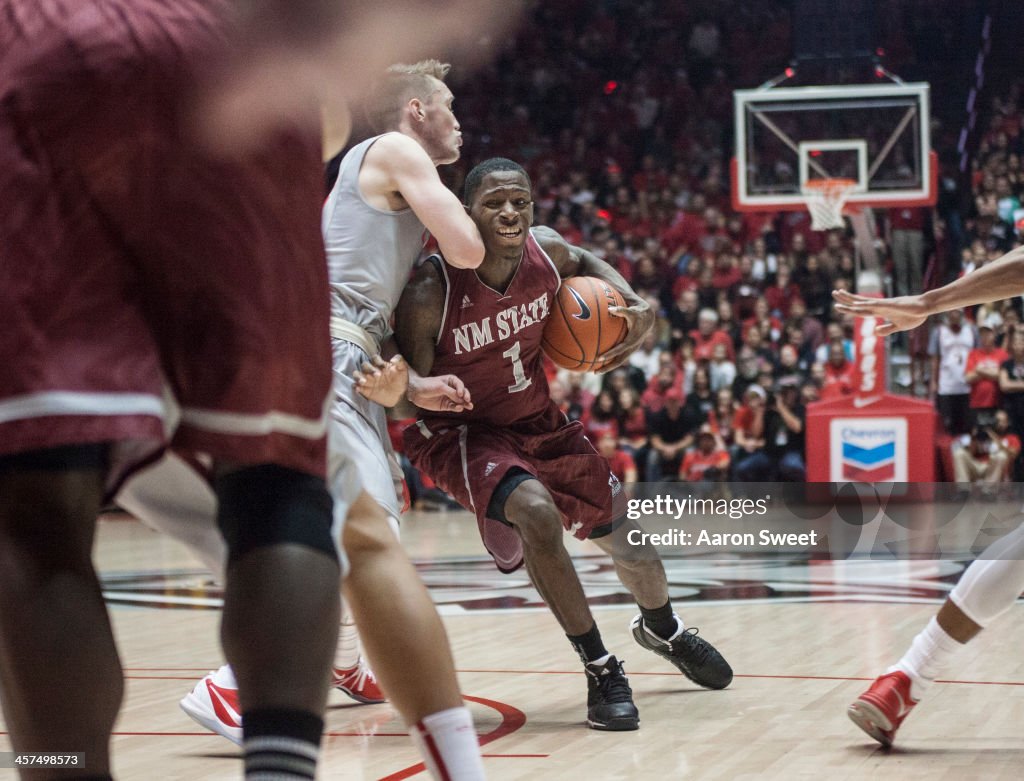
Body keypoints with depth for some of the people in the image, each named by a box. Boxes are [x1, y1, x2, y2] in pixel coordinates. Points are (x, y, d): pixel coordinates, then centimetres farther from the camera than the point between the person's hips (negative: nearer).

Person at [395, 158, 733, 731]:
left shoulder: (546, 251, -16)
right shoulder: (432, 294, -30)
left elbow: (583, 262, 11)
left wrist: (634, 304, -6)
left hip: (538, 422, 6)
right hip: (460, 432, -6)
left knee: (627, 538, 15)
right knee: (537, 513, -34)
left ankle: (663, 629, 51)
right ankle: (601, 670, -16)